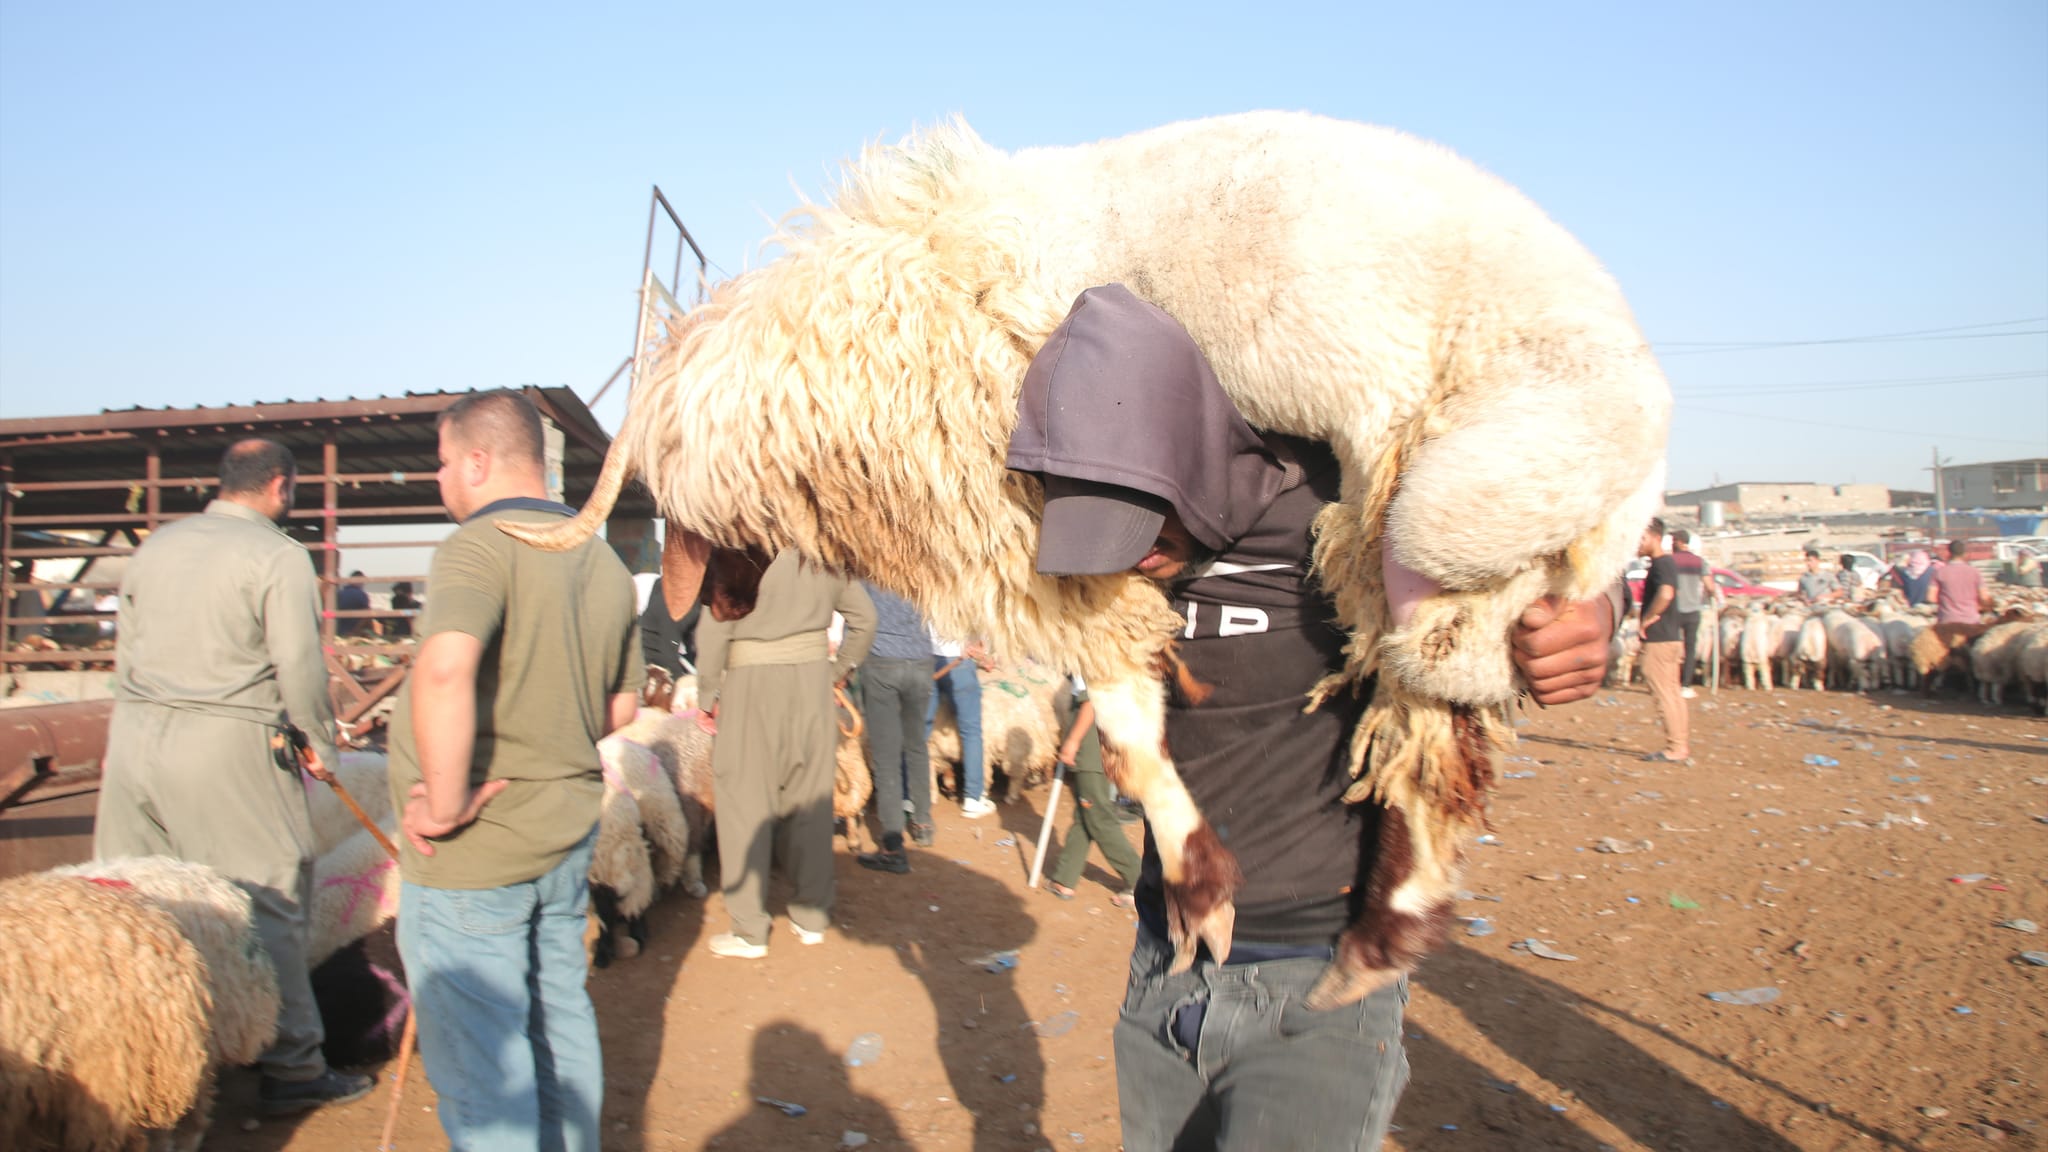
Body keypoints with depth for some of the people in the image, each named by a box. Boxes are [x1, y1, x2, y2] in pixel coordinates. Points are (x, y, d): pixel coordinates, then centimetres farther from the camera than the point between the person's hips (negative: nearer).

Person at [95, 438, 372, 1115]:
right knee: (268, 905, 1)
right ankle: (291, 1070, 8)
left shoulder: (156, 544, 13)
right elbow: (298, 664, -11)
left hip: (134, 733, 7)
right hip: (226, 747, -7)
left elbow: (126, 649, 16)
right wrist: (320, 742, 1)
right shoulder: (279, 556, -7)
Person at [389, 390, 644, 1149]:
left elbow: (445, 665, -37)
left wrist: (446, 803, -27)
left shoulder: (480, 545, -18)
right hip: (569, 830, 8)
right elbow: (621, 704, 15)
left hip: (475, 855, -8)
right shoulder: (603, 562, 7)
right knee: (558, 1018, 22)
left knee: (476, 1057, 6)